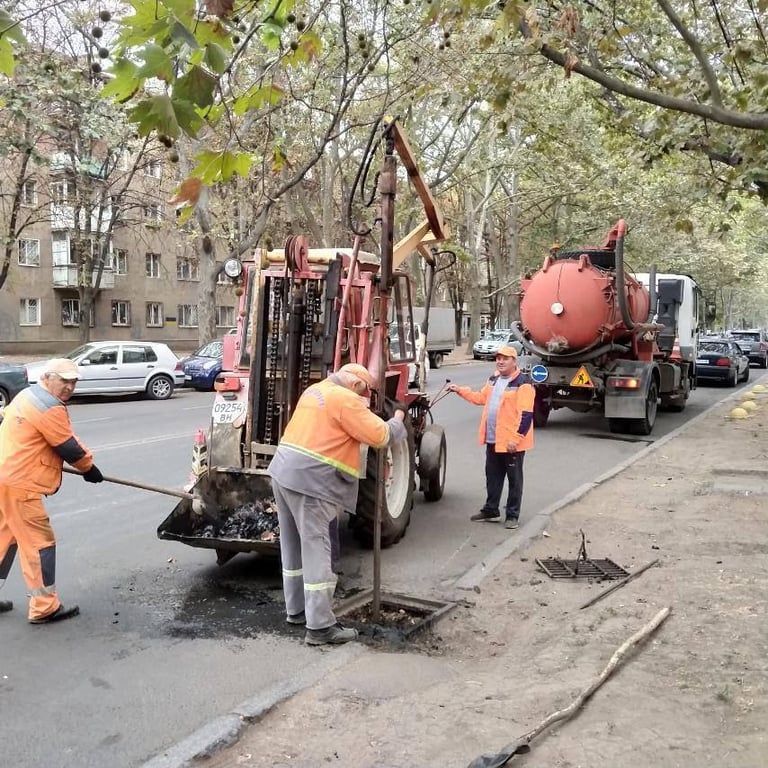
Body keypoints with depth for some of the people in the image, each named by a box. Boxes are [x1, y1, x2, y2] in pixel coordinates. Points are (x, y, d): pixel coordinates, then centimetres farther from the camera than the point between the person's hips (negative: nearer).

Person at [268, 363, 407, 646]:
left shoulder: (315, 390, 17)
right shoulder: (346, 400, -11)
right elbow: (380, 436, -10)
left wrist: (362, 410, 20)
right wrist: (397, 421, 8)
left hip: (284, 471, 10)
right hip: (309, 481, -10)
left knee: (294, 545, 18)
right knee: (316, 550, -6)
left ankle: (296, 608, 30)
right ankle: (320, 627, -2)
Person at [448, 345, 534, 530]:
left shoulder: (523, 383, -15)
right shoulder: (493, 379, 12)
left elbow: (526, 414, -19)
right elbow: (481, 398, 25)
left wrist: (516, 438, -23)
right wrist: (460, 391, 18)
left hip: (512, 442, -8)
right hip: (493, 440, 8)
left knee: (514, 479, 5)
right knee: (492, 476, 17)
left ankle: (512, 515, 14)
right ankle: (490, 509, 29)